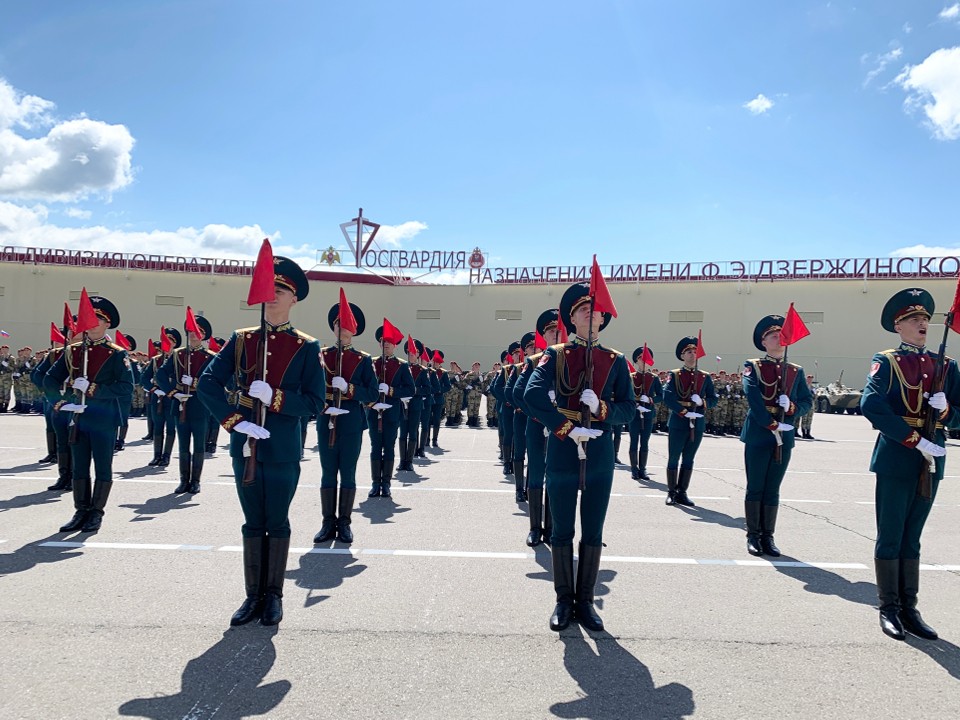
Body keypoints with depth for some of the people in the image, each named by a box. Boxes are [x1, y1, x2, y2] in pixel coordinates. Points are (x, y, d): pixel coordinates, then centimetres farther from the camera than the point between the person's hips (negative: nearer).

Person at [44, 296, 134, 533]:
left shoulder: (117, 354, -7)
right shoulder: (72, 351, 8)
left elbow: (126, 389, -15)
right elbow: (50, 379, 13)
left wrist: (92, 388, -21)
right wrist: (59, 403, -1)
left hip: (104, 419, -5)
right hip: (77, 416, 5)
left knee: (102, 468, 4)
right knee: (79, 467, 11)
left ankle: (96, 513, 14)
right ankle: (81, 512, 20)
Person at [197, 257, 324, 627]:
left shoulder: (306, 347, -3)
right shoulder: (241, 339, 4)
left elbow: (314, 402, -6)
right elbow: (207, 382, -2)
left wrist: (275, 397, -22)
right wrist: (233, 421, -14)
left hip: (283, 450, -2)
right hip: (245, 445, 3)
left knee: (277, 523, 9)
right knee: (253, 523, 13)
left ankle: (274, 595, 24)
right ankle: (253, 594, 25)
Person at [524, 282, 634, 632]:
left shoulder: (616, 361, 6)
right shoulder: (555, 355, 0)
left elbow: (628, 408, 3)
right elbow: (533, 395, -15)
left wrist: (601, 409, -17)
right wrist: (568, 429, -20)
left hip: (600, 456, 2)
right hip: (562, 455, -2)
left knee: (593, 534, 10)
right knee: (562, 532, 8)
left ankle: (585, 601, 24)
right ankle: (564, 600, 23)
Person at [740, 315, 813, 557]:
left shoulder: (796, 371, 13)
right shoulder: (753, 367, 0)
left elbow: (807, 400, 9)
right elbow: (753, 397, -12)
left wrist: (793, 408, -14)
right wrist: (771, 424, -19)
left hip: (785, 437, 4)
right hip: (758, 435, -3)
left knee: (772, 489, 9)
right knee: (755, 488, 4)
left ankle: (768, 537, 16)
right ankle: (753, 536, 12)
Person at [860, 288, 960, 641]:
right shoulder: (886, 362, -3)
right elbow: (871, 405, -17)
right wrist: (915, 440, -20)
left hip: (931, 462, 4)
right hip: (895, 459, -4)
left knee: (912, 539, 13)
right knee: (890, 538, 4)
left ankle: (909, 609, 21)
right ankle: (889, 609, 14)